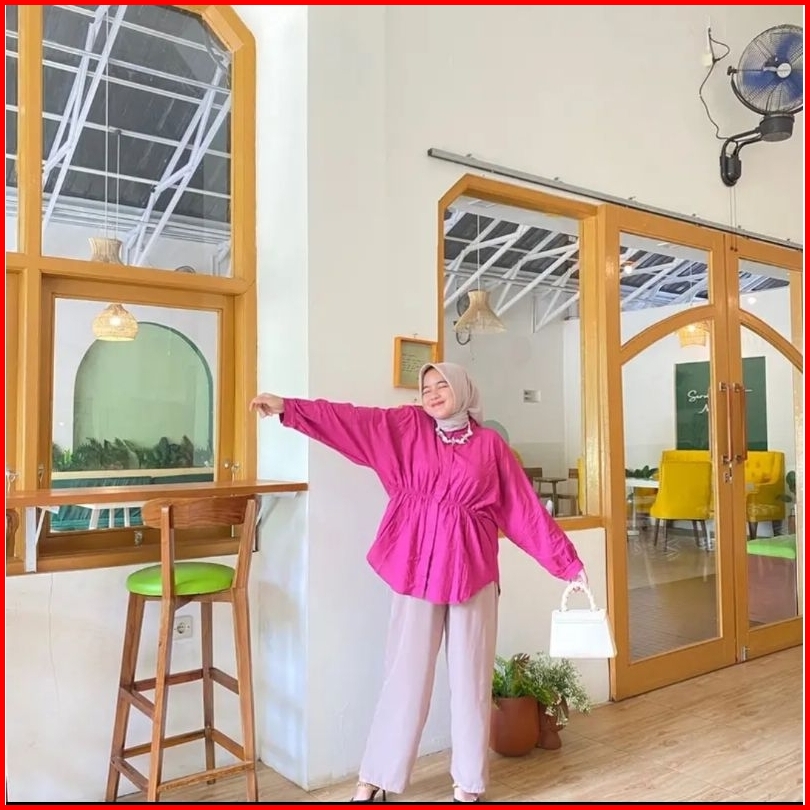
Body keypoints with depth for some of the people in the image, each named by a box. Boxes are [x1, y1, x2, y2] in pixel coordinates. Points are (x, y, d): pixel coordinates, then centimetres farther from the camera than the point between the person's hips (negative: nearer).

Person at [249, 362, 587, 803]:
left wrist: (567, 561, 6)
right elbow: (350, 419, -7)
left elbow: (526, 508, 5)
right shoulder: (407, 426, 3)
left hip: (471, 569, 1)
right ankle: (372, 781, 21)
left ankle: (468, 784, 26)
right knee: (406, 674, 6)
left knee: (470, 676, 10)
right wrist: (287, 407, -17)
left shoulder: (490, 444, 3)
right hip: (417, 566, 0)